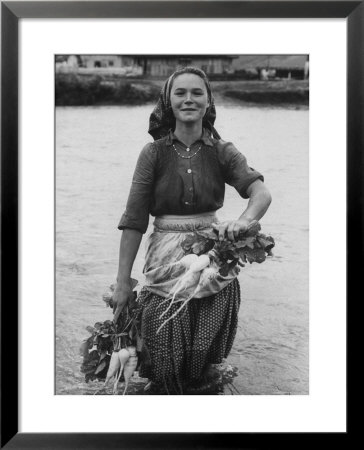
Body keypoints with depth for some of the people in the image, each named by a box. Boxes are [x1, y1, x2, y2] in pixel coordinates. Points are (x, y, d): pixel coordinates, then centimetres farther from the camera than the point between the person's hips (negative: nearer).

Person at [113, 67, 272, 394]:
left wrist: (244, 220, -36)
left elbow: (262, 193, -13)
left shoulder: (222, 152, 1)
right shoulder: (154, 153, -3)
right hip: (166, 259, -1)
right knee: (167, 363, 4)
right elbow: (134, 219, -5)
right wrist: (123, 280, -7)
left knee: (204, 354, 7)